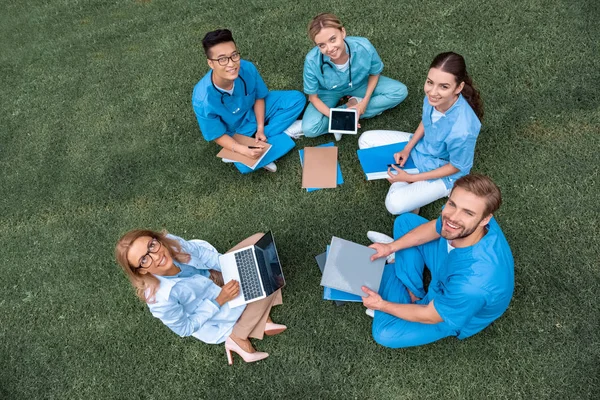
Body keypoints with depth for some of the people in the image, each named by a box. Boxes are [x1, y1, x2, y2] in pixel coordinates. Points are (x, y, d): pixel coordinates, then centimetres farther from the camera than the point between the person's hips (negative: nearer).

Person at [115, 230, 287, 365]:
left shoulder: (170, 241, -28)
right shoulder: (160, 298, -38)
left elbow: (199, 249, -8)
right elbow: (185, 328, -20)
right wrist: (219, 301, -26)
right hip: (210, 313, -6)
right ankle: (238, 338, -4)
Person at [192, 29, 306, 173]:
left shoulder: (247, 68, -27)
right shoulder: (203, 101, -34)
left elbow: (259, 97, -7)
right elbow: (217, 135, -21)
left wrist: (260, 128, -15)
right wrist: (243, 150, -36)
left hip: (255, 111, 4)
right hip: (236, 131, -3)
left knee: (297, 99, -8)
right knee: (245, 166, -30)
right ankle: (284, 132, -8)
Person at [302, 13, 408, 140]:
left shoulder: (363, 47, -32)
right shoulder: (312, 61, -34)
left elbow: (374, 74, -10)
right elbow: (313, 97, -19)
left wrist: (364, 102, -20)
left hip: (359, 84, 2)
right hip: (329, 92, -2)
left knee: (400, 92, -16)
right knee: (309, 129, -26)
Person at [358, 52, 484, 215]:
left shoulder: (462, 130, -40)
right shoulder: (433, 96, -23)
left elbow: (455, 167, -21)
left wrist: (410, 178, -18)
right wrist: (407, 149, -7)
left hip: (444, 173, -6)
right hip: (421, 146, 6)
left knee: (395, 204, -25)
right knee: (366, 140, 0)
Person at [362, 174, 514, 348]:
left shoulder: (473, 283, -46)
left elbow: (429, 317, -27)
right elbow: (435, 228, -3)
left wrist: (382, 305, -15)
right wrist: (392, 247, -7)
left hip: (457, 311, -6)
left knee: (384, 333, -16)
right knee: (405, 221, 4)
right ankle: (412, 293, 9)